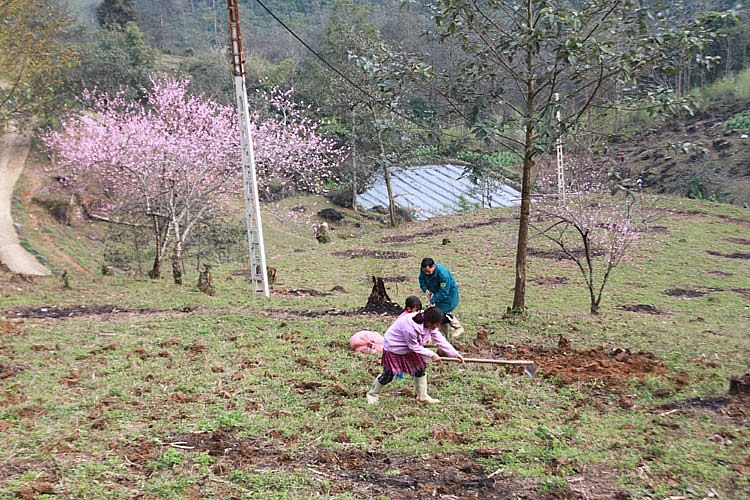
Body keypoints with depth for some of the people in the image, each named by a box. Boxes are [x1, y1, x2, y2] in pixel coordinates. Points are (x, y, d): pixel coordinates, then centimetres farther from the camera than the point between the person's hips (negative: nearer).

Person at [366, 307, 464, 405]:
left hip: (410, 348, 8)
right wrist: (432, 354, -20)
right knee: (388, 375, -1)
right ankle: (372, 394, 23)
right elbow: (414, 347, -27)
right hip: (393, 348, -7)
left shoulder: (430, 324, -17)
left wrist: (455, 354, -13)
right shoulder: (410, 327, -41)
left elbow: (440, 339, -10)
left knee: (420, 368, 5)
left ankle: (422, 396, 22)